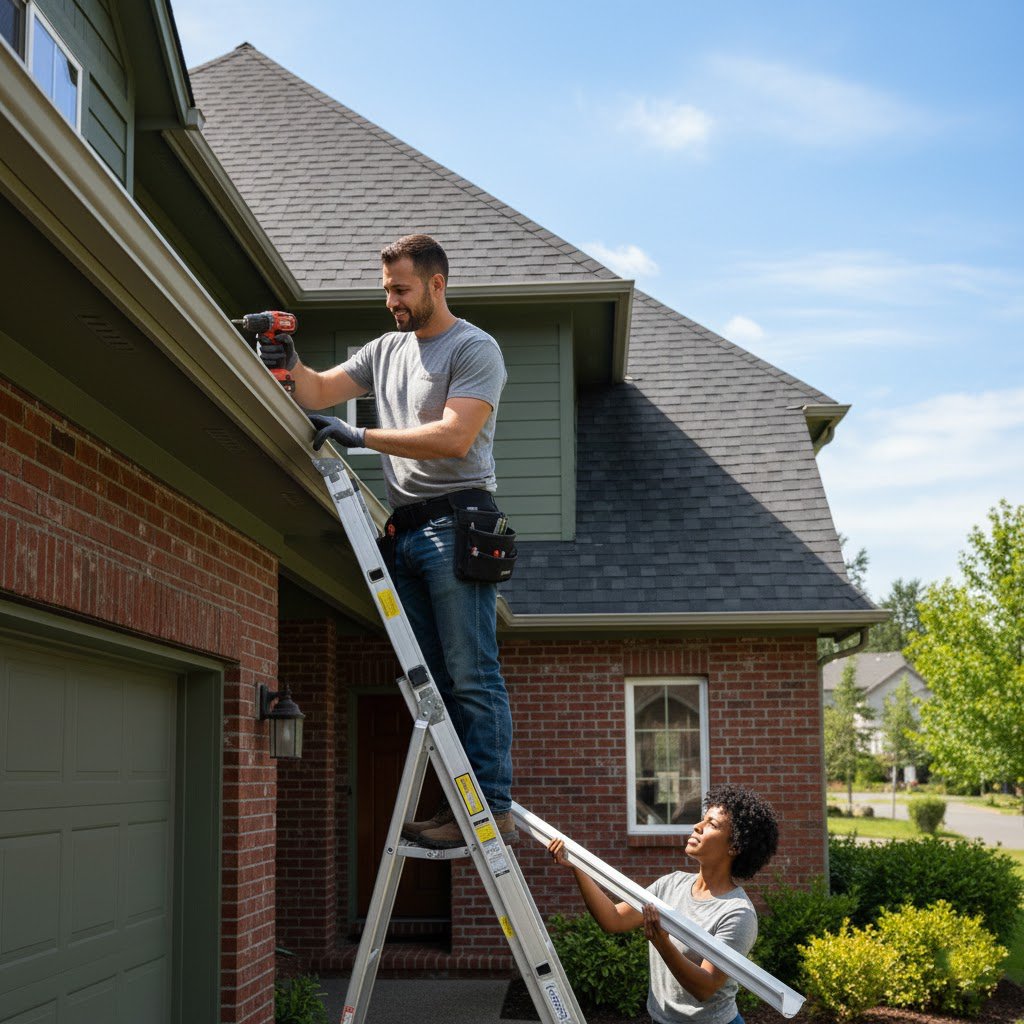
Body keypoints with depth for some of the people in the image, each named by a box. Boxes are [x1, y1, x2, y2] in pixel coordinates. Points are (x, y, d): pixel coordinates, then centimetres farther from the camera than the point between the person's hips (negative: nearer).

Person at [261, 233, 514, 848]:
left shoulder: (475, 349, -3)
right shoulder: (387, 350, 21)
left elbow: (454, 437, -14)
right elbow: (320, 392, 23)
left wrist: (360, 437, -15)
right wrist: (289, 364, 0)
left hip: (456, 524, -8)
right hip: (405, 531, 8)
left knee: (471, 675, -10)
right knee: (429, 679, 5)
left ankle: (495, 808, -9)